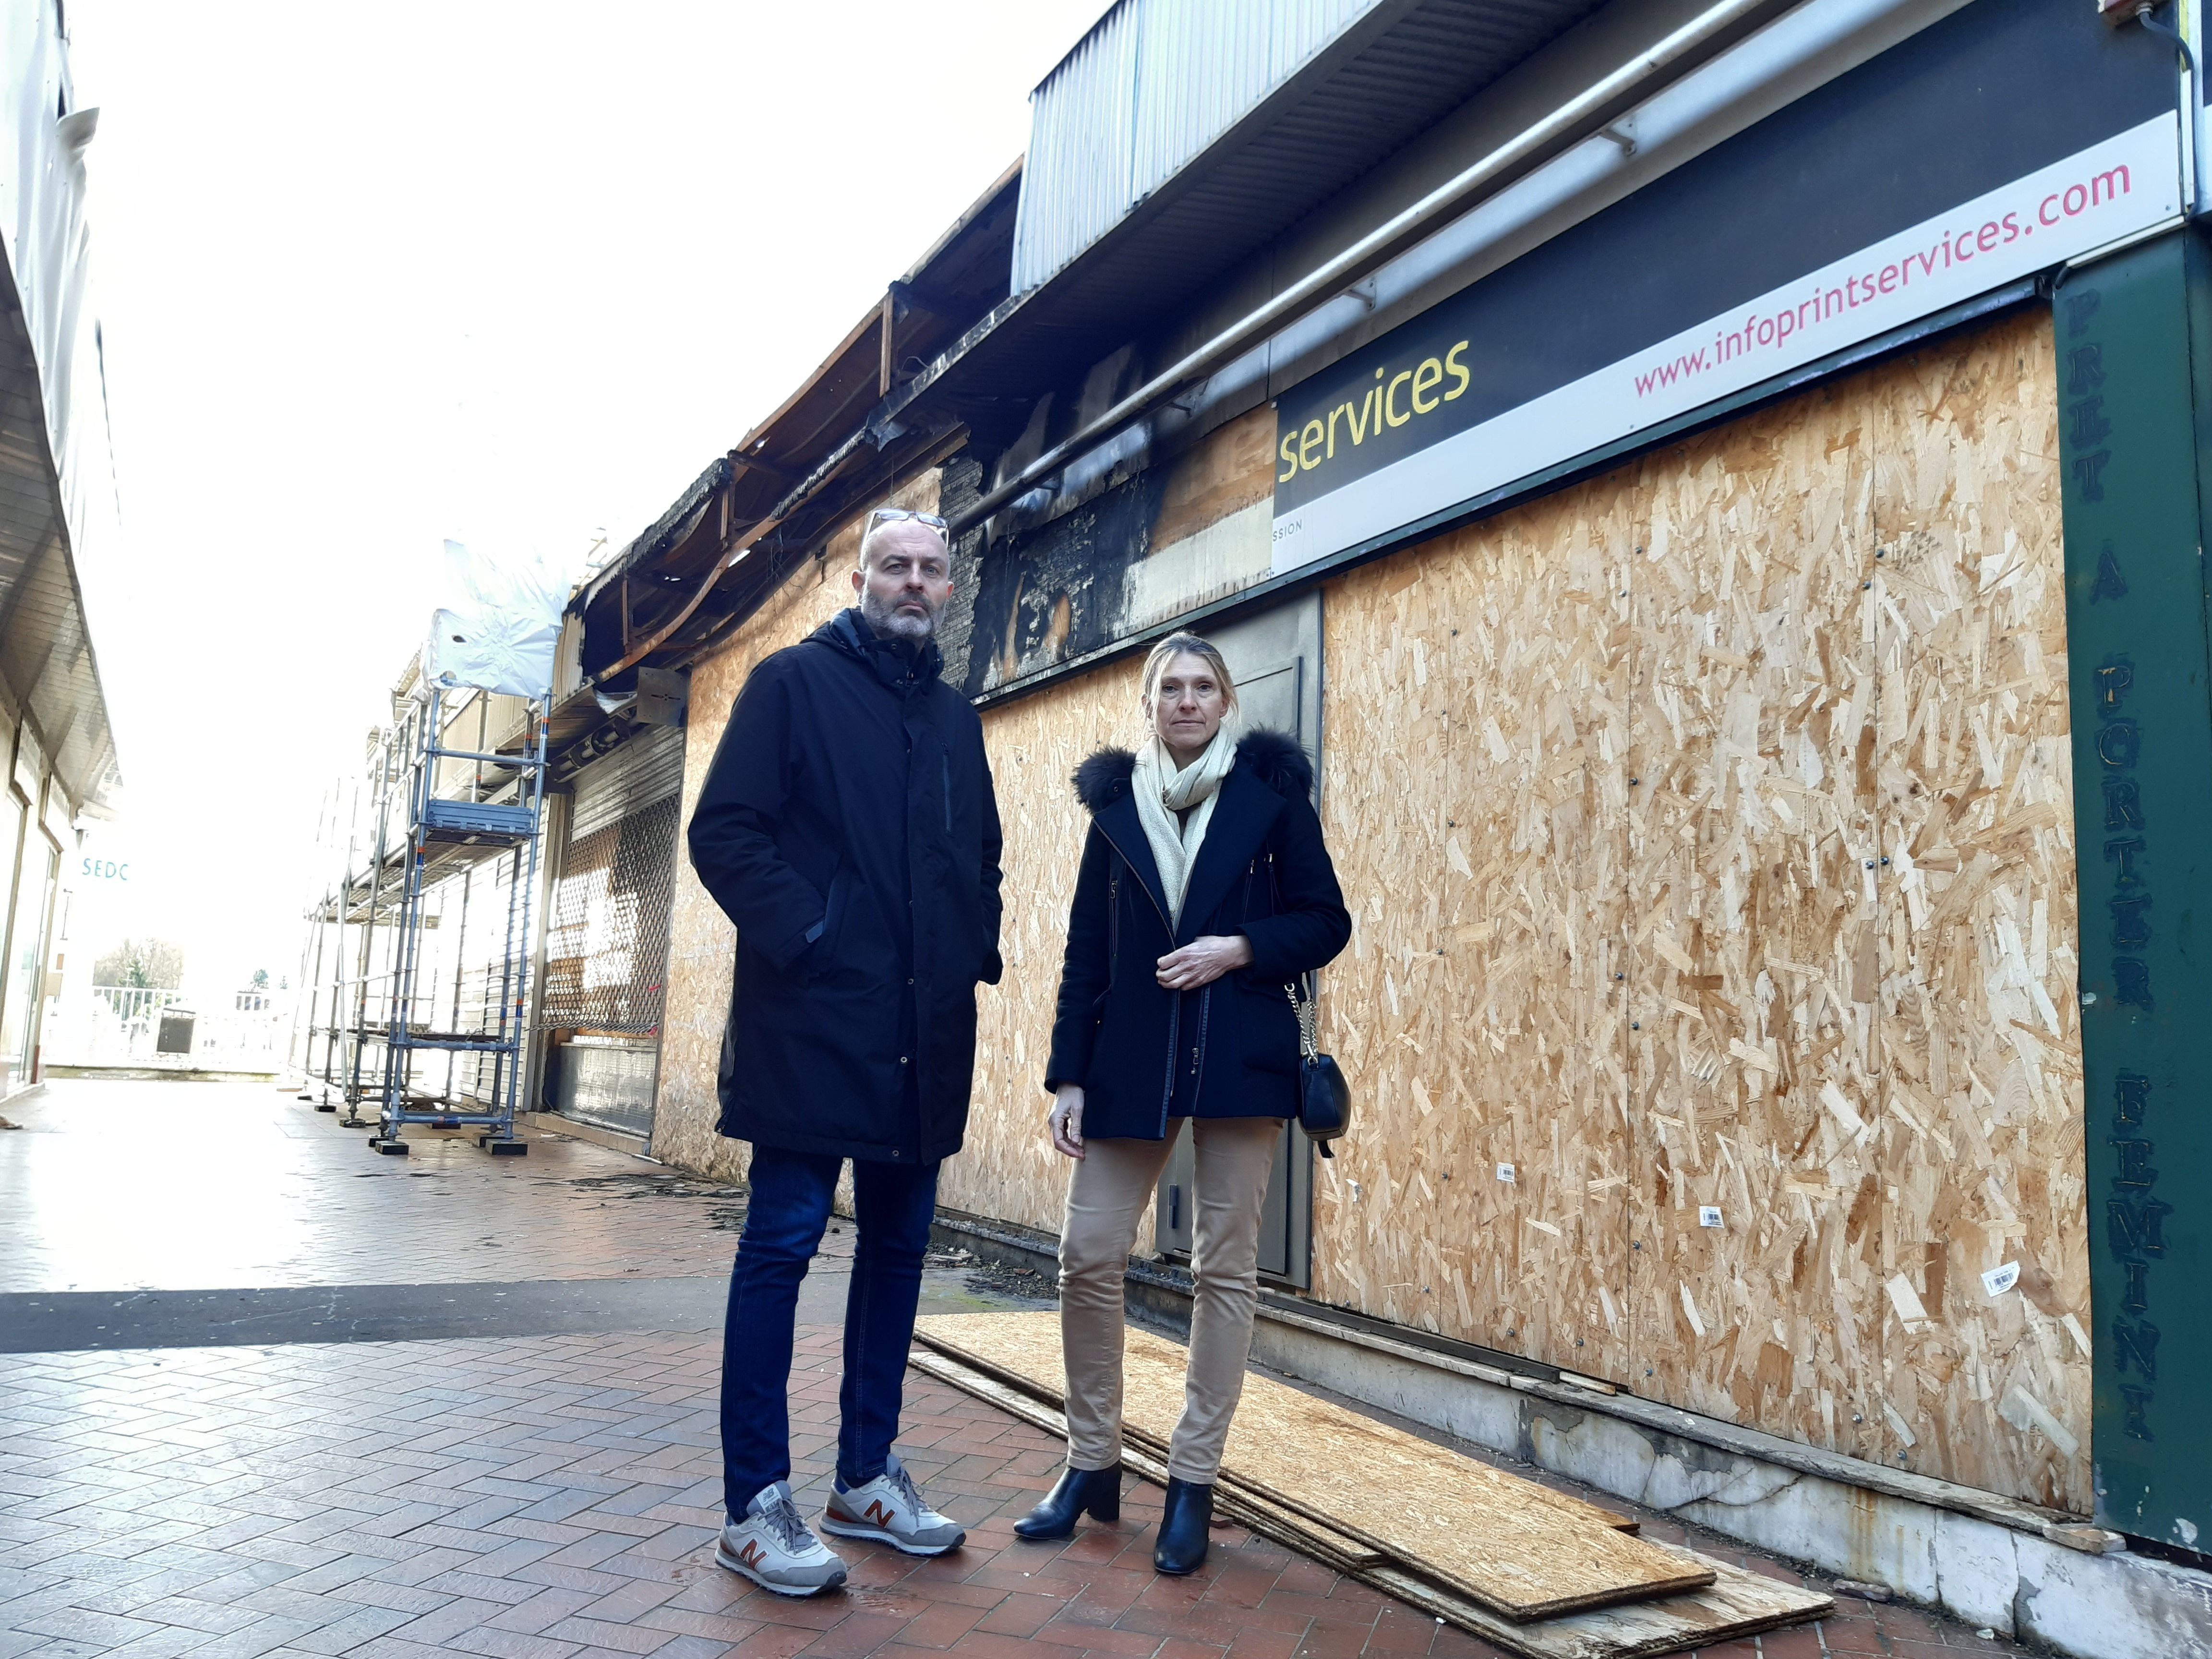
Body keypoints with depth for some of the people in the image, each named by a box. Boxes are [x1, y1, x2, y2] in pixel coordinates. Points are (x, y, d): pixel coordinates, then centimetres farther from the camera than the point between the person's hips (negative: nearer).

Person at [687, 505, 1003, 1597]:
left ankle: (865, 1477, 25)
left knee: (898, 1247, 12)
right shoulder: (796, 681, -1)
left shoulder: (955, 718, 17)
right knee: (781, 1246, -1)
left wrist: (976, 953, 10)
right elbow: (725, 831, -8)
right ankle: (755, 1507, 9)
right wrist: (804, 932, -17)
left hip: (925, 1031, 7)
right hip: (813, 1019, -6)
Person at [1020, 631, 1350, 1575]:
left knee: (1225, 1265, 3)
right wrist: (1068, 1074, 2)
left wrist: (1239, 948, -15)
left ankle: (1193, 1482, 15)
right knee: (1089, 1255, 0)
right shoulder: (1117, 802, 9)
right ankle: (1092, 1466, 19)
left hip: (1241, 1058, -2)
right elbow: (1086, 950, 8)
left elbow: (1326, 922, 3)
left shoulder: (1270, 792, 3)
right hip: (1130, 1058, 2)